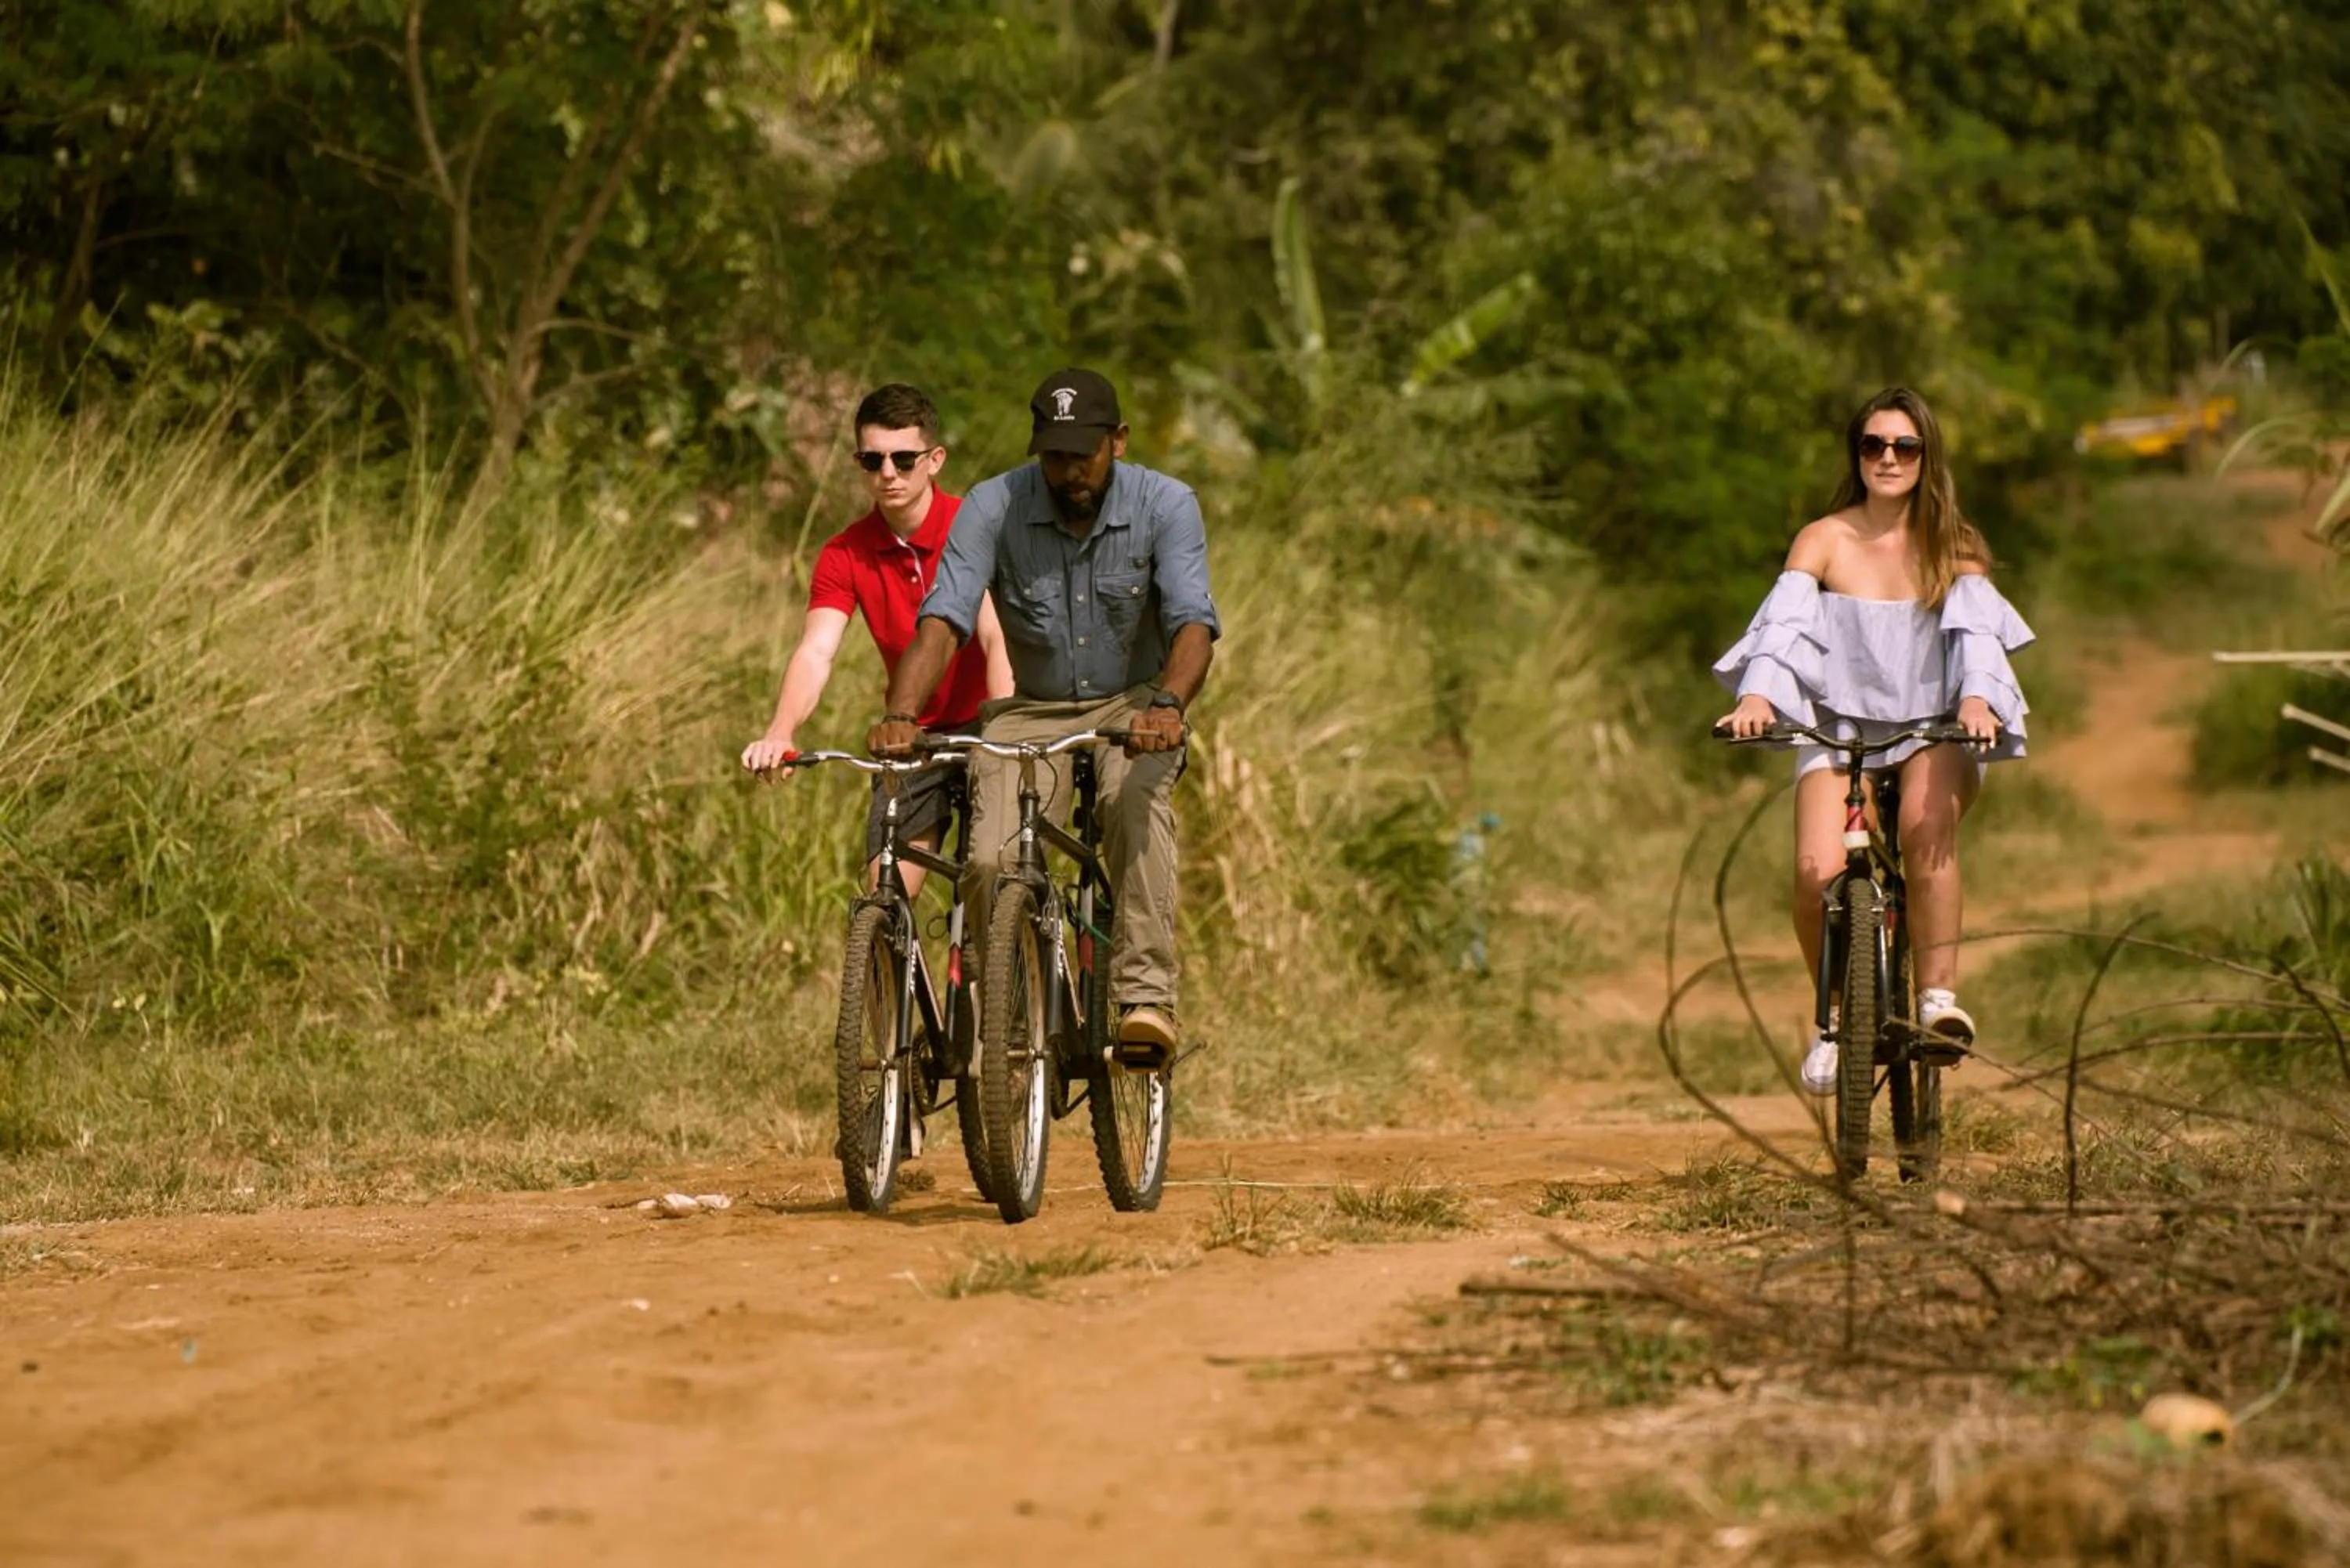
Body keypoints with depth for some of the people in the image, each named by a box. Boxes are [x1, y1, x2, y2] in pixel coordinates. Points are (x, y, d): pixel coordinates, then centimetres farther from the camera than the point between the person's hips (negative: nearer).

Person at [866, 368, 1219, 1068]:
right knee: (989, 861, -23)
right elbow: (942, 620, -24)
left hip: (1131, 708, -1)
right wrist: (899, 715, -42)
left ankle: (1146, 996, -36)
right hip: (1031, 711, 1)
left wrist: (1168, 705, -48)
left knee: (1135, 801, -35)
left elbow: (1194, 623, -27)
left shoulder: (1165, 506, -15)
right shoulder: (994, 507, -14)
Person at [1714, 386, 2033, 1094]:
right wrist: (1757, 696, -33)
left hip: (1931, 731, 0)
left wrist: (1976, 698, -34)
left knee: (1927, 825, -35)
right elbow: (1784, 621, -13)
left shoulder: (1954, 548, 3)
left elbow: (1975, 630, -13)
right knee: (1817, 873, -24)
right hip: (1839, 724, 0)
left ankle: (1938, 994, -26)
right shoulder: (1824, 540, 0)